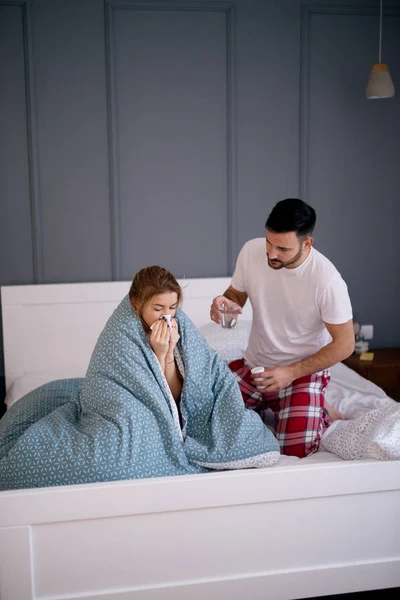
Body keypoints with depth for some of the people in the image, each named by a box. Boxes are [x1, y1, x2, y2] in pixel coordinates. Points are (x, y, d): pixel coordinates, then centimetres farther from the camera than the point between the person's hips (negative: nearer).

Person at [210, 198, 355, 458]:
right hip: (254, 365, 5)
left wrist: (291, 373, -21)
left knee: (295, 448, -22)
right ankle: (266, 404, 20)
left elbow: (344, 344, -17)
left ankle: (321, 411, 11)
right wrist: (225, 302, -20)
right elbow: (236, 295, 5)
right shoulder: (252, 251, -13)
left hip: (304, 371, -4)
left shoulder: (327, 280, -26)